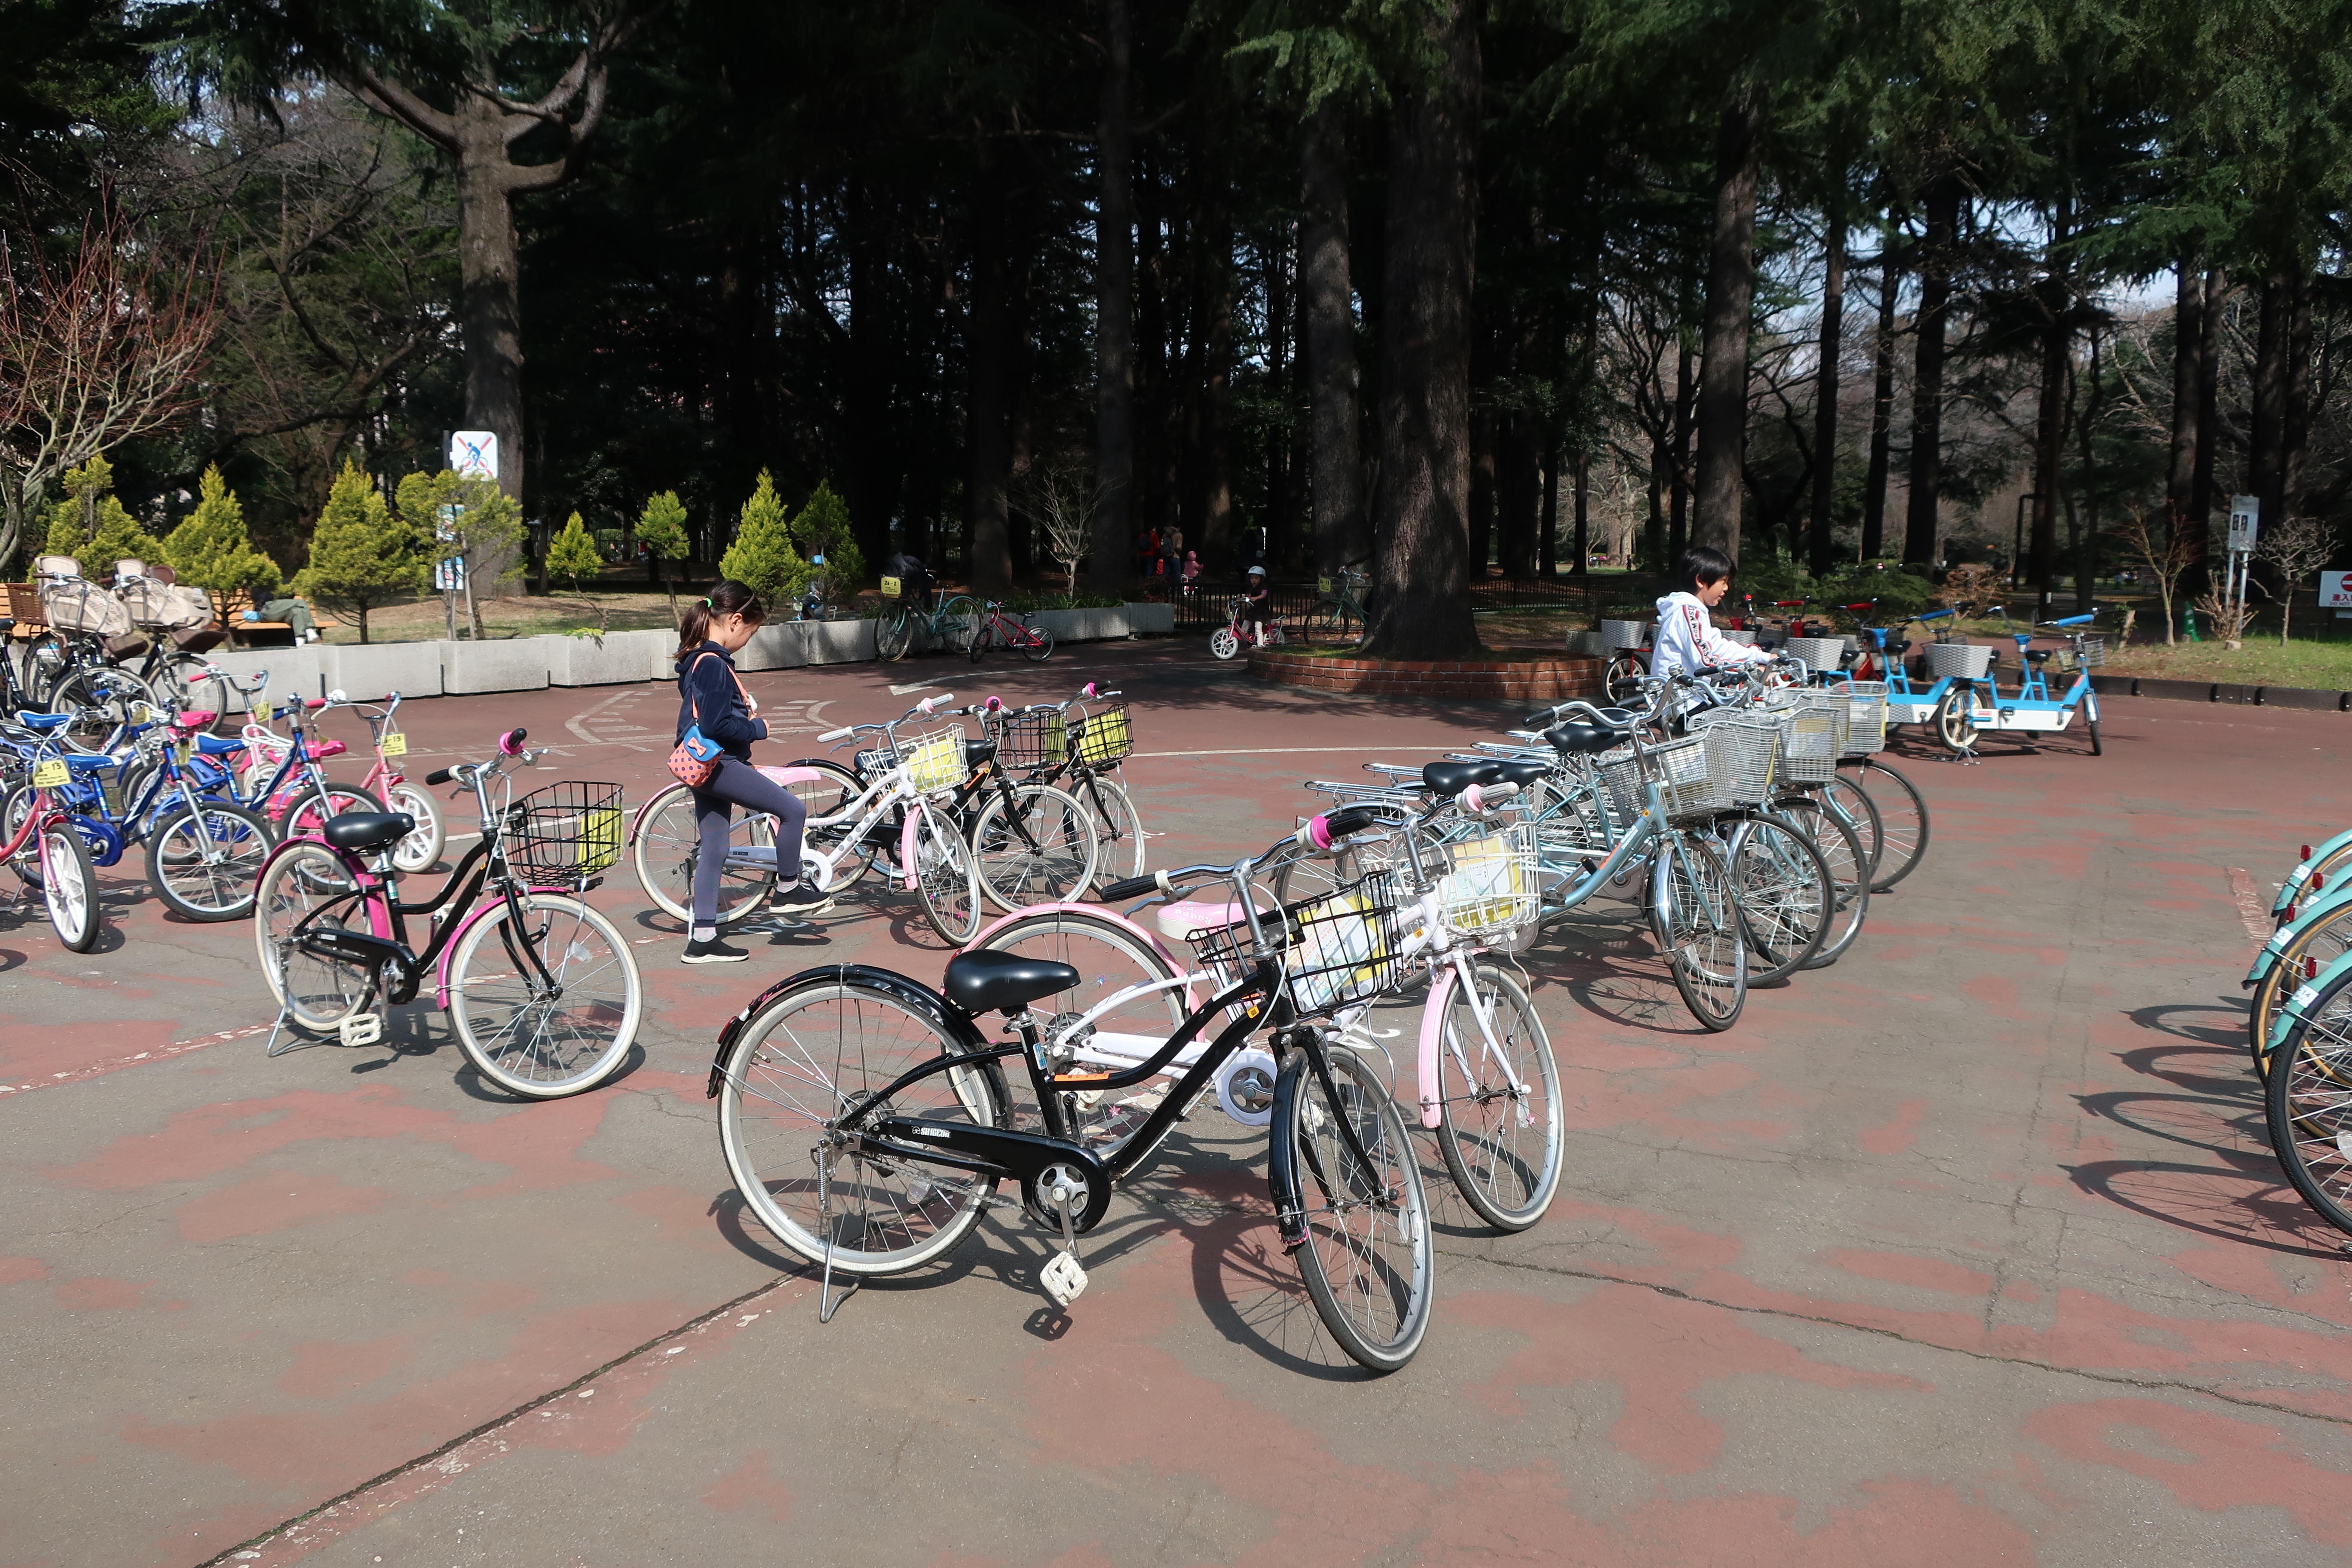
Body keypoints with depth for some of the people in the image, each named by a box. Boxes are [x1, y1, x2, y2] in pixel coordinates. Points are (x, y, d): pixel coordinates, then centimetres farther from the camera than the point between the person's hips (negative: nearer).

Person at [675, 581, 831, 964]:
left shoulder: (699, 659, 13)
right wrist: (758, 728, -12)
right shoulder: (713, 664, -20)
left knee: (714, 852, 12)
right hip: (718, 764, -11)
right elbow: (716, 725, -26)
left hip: (709, 765, 11)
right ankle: (787, 891, 10)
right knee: (793, 809, -5)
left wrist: (748, 719, 14)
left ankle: (702, 939, 16)